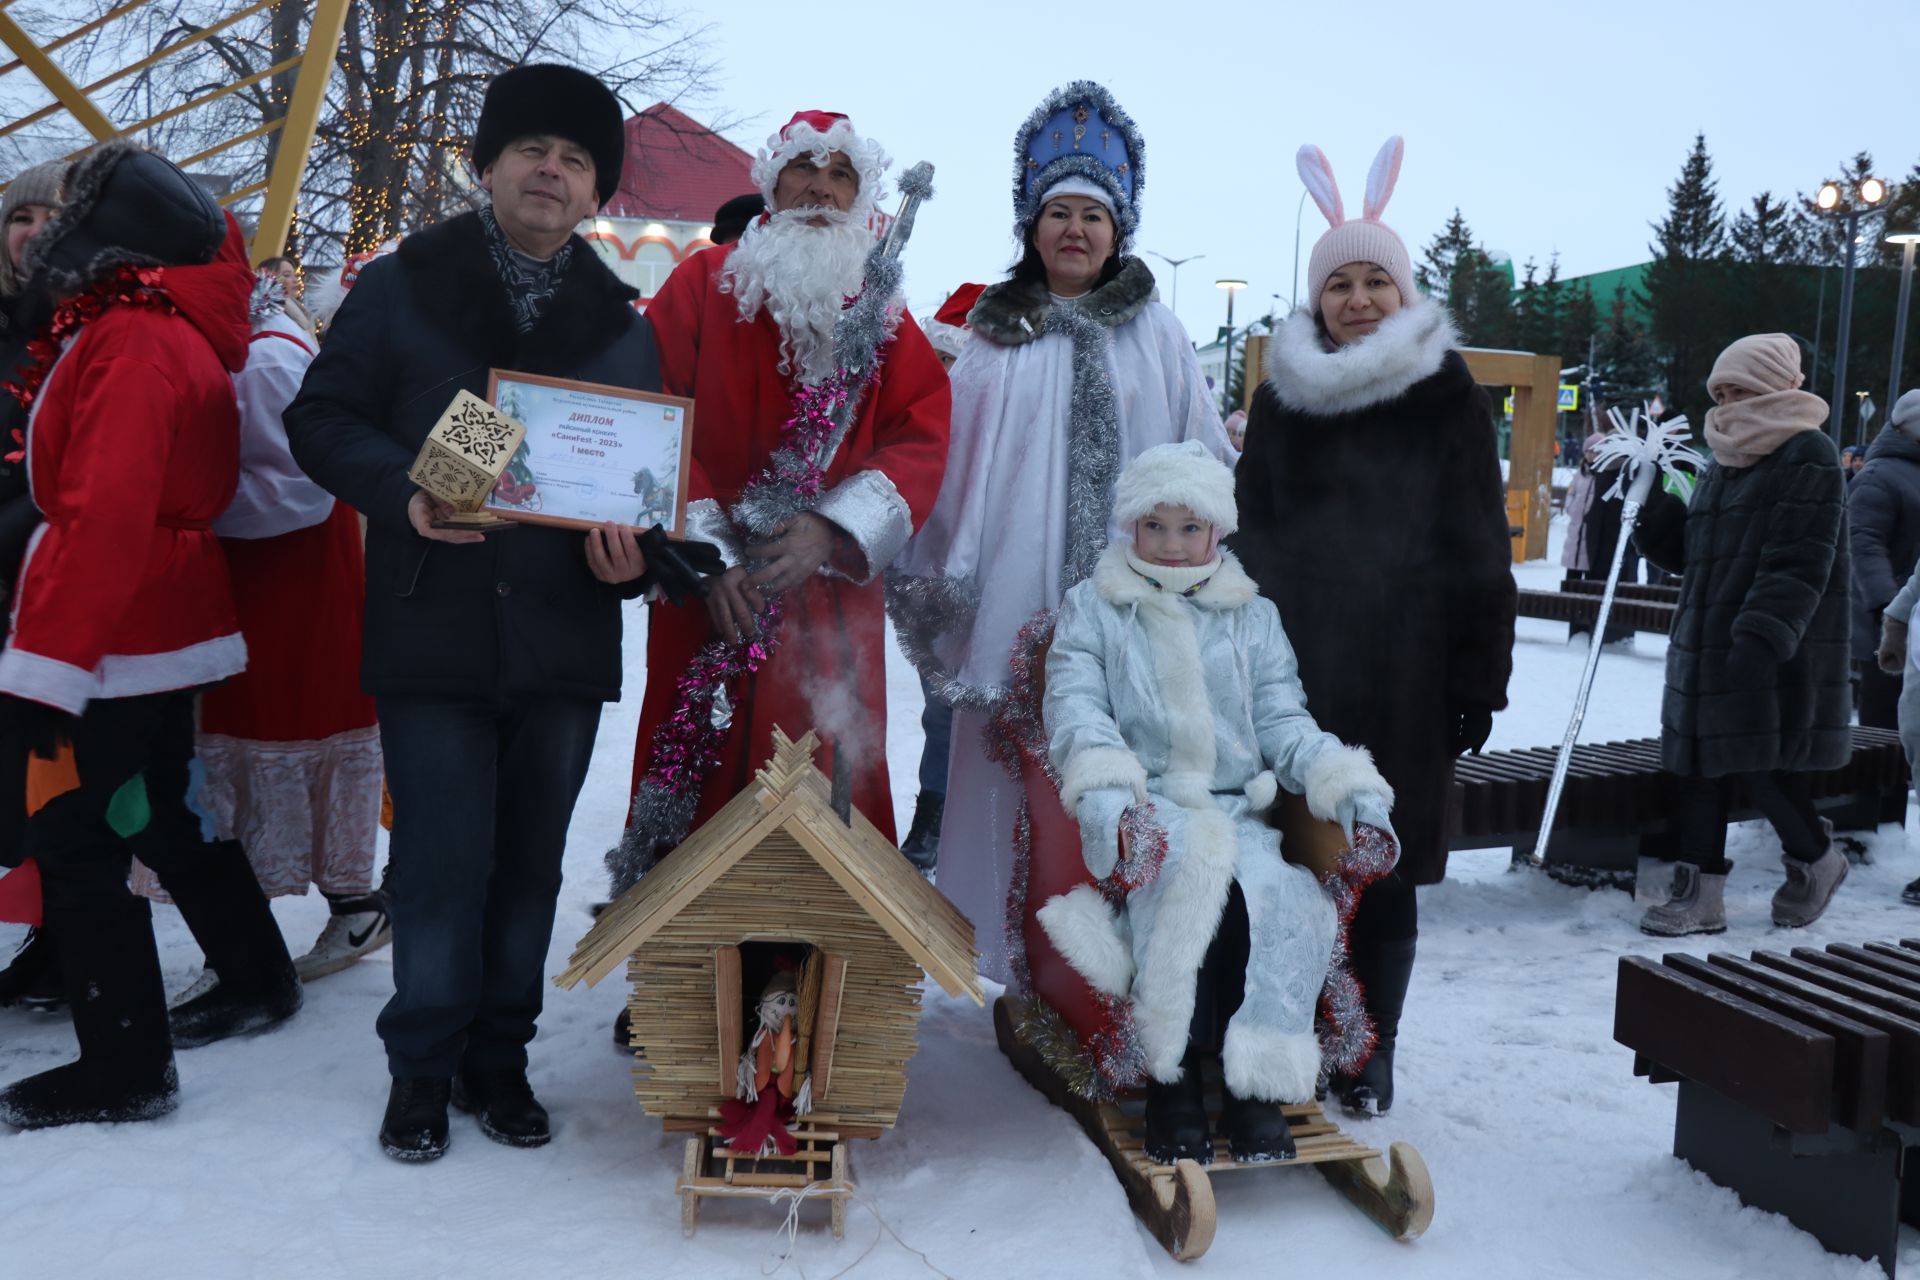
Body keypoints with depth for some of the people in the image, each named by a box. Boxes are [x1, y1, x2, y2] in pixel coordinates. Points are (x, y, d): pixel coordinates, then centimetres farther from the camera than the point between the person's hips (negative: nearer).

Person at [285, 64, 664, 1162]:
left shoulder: (621, 322, 11)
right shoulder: (401, 287, 4)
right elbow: (321, 419, 2)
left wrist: (631, 555, -10)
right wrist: (401, 491, -17)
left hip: (566, 644, 3)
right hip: (432, 633, -2)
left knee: (530, 862, 11)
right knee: (442, 858, 0)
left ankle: (499, 1053, 27)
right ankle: (424, 1063, 20)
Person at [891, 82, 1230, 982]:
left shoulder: (1157, 335, 10)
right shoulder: (995, 340, 11)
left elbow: (1204, 462, 11)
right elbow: (952, 464, 10)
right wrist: (934, 583, 8)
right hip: (1017, 601, 1)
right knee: (1016, 782, 2)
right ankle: (1023, 972, 14)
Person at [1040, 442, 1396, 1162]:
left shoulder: (1253, 617, 22)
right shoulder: (1092, 608, 13)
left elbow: (1284, 723, 15)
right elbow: (1074, 708, -2)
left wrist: (1348, 787, -6)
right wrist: (1105, 795, -22)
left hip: (1239, 812, 3)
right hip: (1142, 813, -3)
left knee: (1289, 897, -30)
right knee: (1195, 868, -36)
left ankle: (1258, 1083, -21)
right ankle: (1173, 1078, -27)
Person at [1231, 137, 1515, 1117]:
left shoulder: (1448, 398, 2)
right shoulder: (1282, 396, 10)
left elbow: (1479, 550, -1)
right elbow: (1249, 535, 12)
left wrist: (1478, 677, -4)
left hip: (1402, 672, -2)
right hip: (1292, 665, 2)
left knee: (1383, 868, 4)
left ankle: (1370, 1056, 17)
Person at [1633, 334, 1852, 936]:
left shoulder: (1808, 456, -9)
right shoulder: (1723, 462, 17)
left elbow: (1798, 565, -18)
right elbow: (1688, 550, 17)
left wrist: (1762, 637, -28)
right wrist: (1650, 501, 2)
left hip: (1772, 658, -8)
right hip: (1708, 645, 8)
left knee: (1760, 764, -3)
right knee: (1703, 763, 7)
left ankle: (1815, 858, 25)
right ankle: (1701, 891, 14)